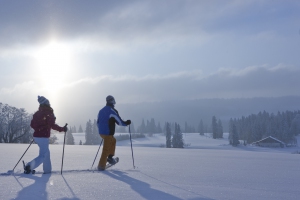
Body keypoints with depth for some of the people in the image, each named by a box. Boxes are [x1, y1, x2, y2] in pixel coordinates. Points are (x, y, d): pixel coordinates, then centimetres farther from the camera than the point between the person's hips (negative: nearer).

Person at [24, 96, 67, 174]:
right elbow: (52, 125, -19)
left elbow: (32, 124, 12)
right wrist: (62, 129, -10)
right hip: (44, 137, -8)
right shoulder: (49, 113, -12)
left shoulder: (37, 113, 9)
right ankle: (29, 167, -20)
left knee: (46, 152, 20)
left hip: (36, 136, 8)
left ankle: (47, 170, 23)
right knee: (43, 155, -4)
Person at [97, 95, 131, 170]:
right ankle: (101, 166, -1)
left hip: (101, 132, 8)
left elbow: (98, 122, 17)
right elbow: (119, 122, -10)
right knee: (106, 149, -1)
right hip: (108, 133, -8)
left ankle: (110, 157, 22)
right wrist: (127, 123, 8)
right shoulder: (112, 111, -13)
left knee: (113, 141, 28)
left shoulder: (101, 111, 11)